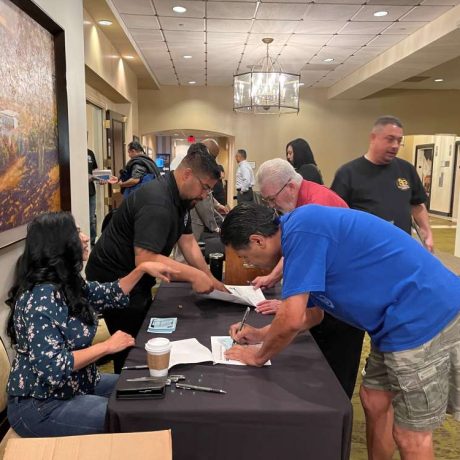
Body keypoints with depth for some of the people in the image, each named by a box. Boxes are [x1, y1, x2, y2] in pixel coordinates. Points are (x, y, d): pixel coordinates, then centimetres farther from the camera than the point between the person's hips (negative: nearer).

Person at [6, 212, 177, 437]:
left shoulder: (68, 284, 0)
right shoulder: (40, 299, -28)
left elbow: (110, 295, 14)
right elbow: (52, 368, -32)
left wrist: (142, 269, 4)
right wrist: (107, 346, -24)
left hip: (75, 385, 9)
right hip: (40, 406, -9)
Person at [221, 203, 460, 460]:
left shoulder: (301, 231, -21)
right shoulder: (302, 232, 10)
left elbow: (292, 320, -21)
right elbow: (312, 313, 20)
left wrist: (259, 356, -3)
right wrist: (261, 335, 18)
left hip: (426, 318, -9)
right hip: (404, 318, 9)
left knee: (410, 435, 5)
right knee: (374, 401, 20)